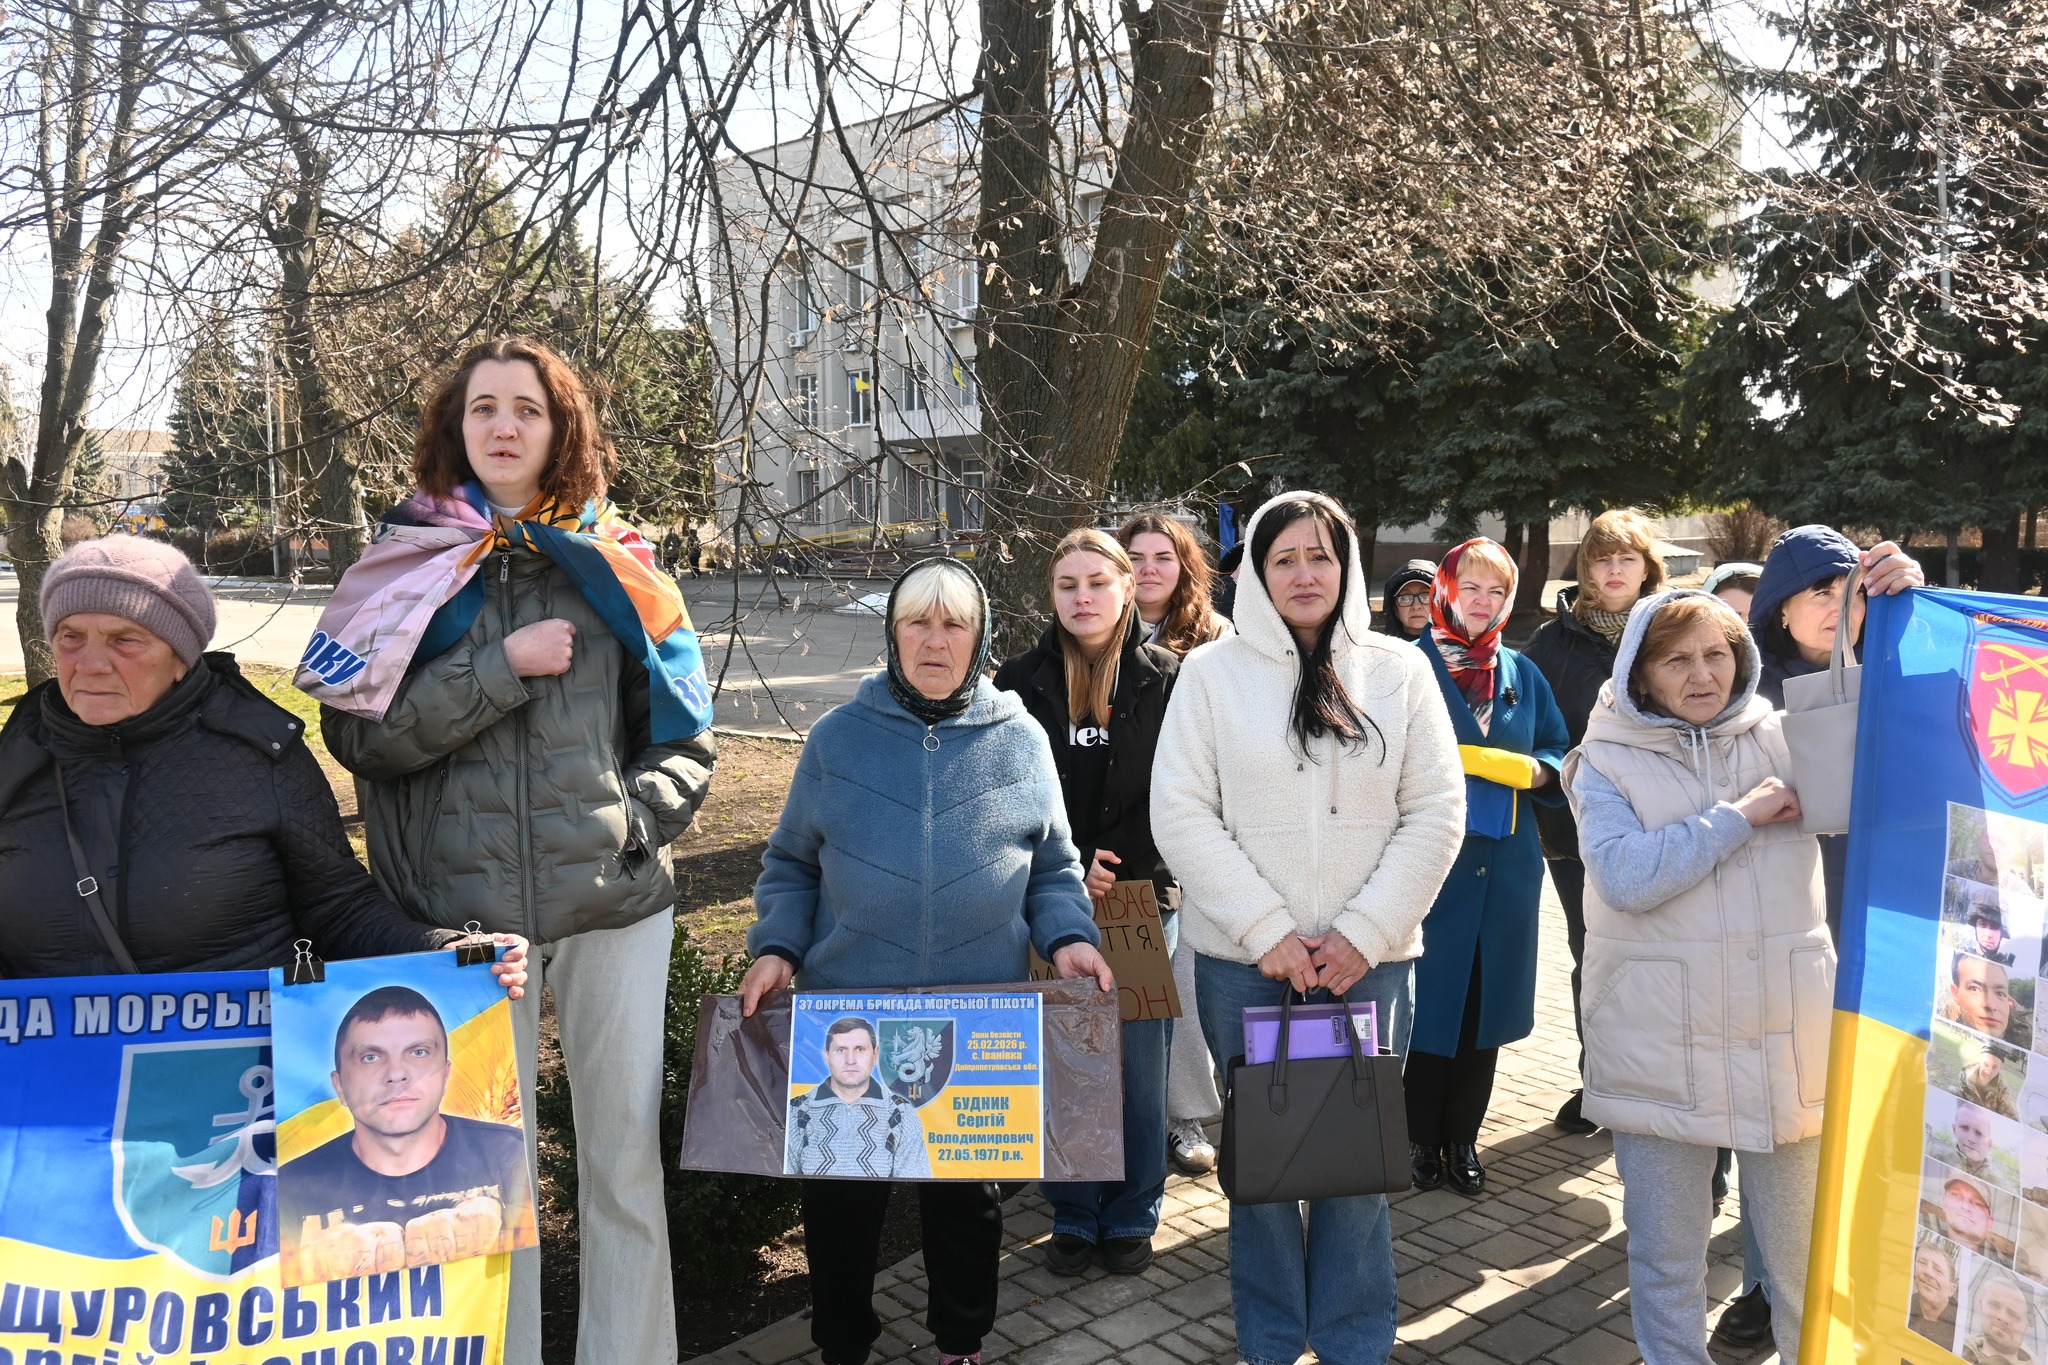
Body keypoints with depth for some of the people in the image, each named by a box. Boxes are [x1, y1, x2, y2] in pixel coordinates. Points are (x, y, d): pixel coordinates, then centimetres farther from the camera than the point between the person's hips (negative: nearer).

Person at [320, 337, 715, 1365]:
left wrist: (637, 818, -8)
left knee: (625, 1160, 8)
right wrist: (504, 665, -13)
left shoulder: (612, 563, 6)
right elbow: (355, 732, -6)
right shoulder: (403, 560, 4)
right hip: (465, 906, 0)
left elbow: (685, 734, 9)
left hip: (612, 900, 1)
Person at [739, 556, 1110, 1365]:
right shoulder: (838, 738, 2)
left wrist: (1069, 937, -10)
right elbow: (791, 865, 7)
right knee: (841, 1193, 10)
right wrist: (776, 947, -8)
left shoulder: (1020, 742, 3)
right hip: (847, 1013, 0)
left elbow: (1053, 871, 8)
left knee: (967, 1191, 15)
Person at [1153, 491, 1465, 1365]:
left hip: (1371, 961, 1)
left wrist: (1363, 934, -8)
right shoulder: (1212, 672, 0)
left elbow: (1436, 813, 1)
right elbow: (1182, 815, -5)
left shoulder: (1400, 670, 4)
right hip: (1244, 962, -1)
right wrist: (1269, 933, -11)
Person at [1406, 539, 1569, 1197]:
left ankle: (1462, 1138, 22)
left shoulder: (1522, 674, 13)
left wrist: (1535, 769, -7)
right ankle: (1421, 1137, 16)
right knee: (1429, 998, 0)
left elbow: (1558, 754, 13)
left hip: (1504, 866, 4)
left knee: (1486, 999, 8)